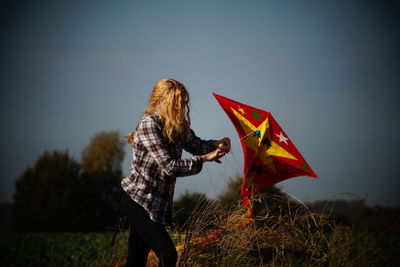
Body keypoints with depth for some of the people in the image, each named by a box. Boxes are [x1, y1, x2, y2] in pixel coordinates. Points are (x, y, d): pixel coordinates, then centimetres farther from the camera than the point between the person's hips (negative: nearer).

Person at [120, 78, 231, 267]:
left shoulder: (179, 125, 6)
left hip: (158, 202, 8)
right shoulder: (148, 124, -19)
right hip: (139, 200, -8)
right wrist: (204, 159, -17)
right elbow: (170, 166, -22)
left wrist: (217, 144, -3)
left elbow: (195, 144, 18)